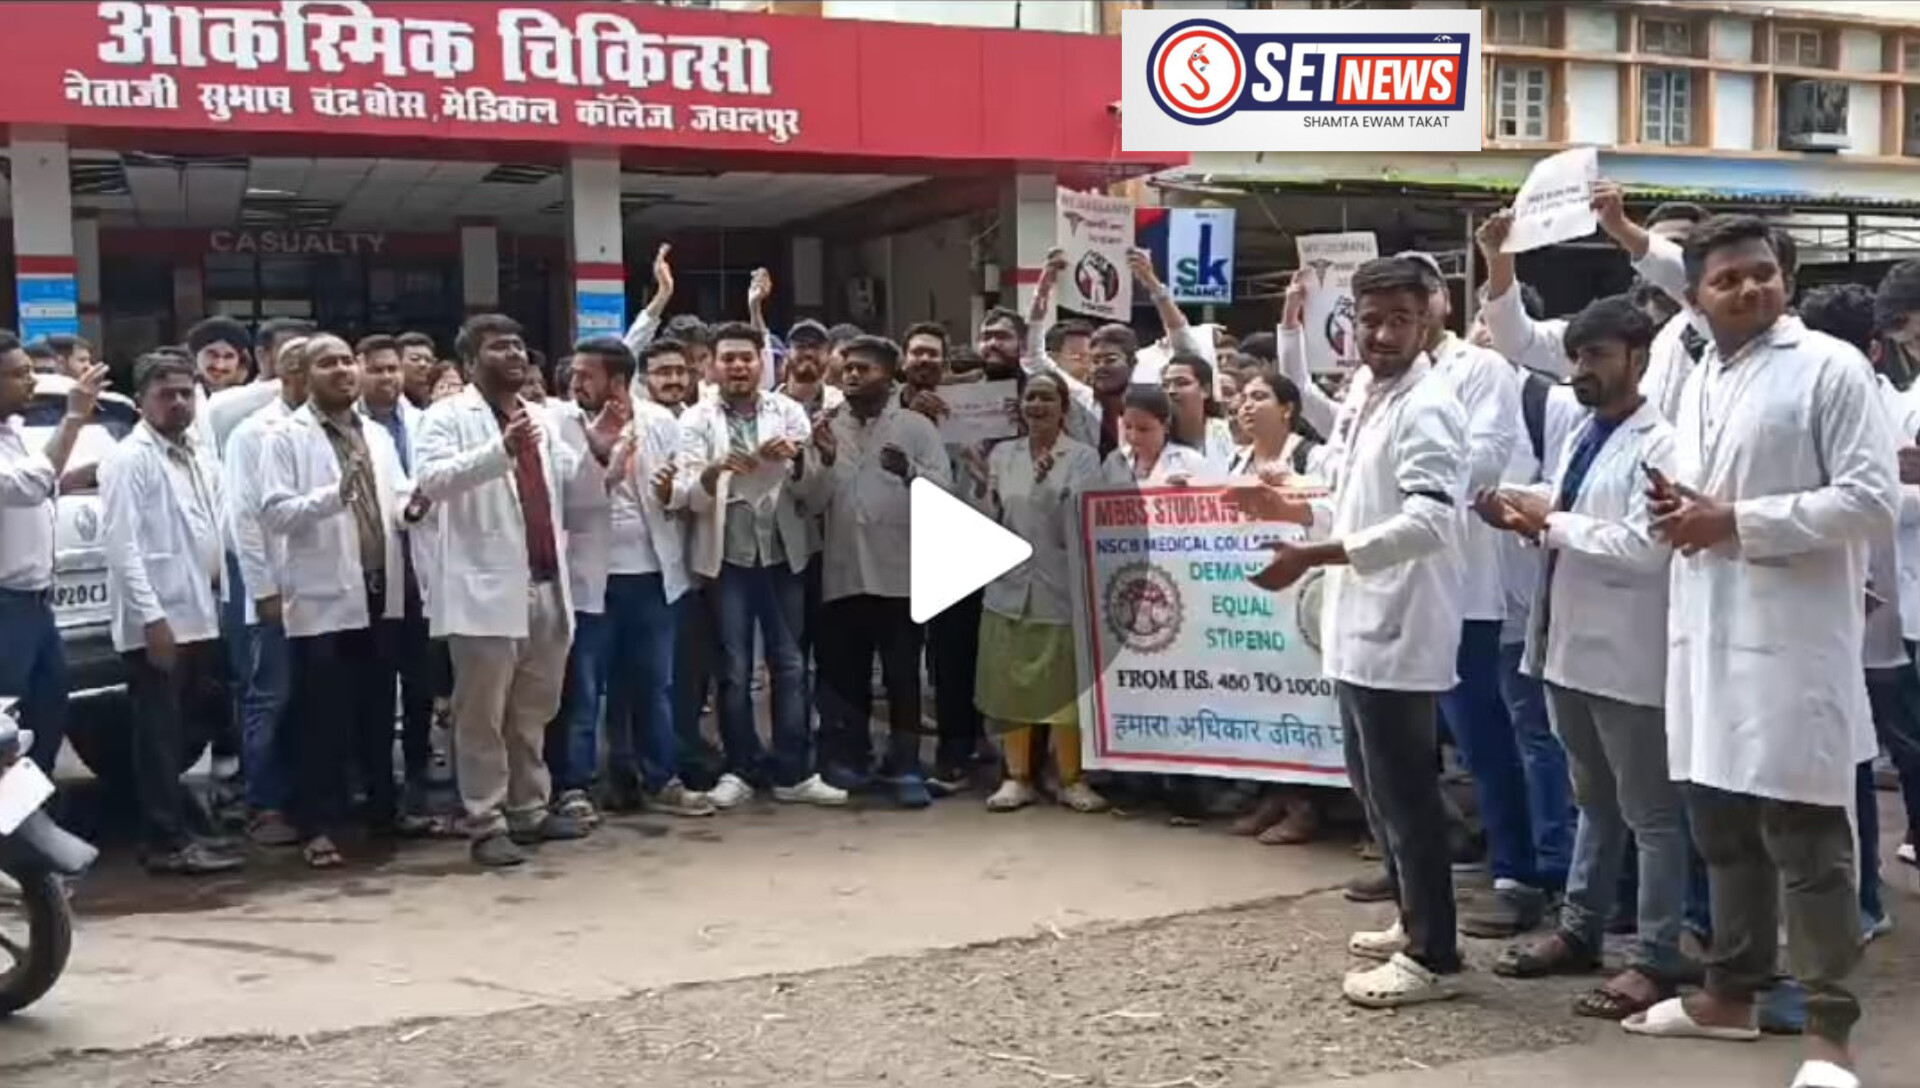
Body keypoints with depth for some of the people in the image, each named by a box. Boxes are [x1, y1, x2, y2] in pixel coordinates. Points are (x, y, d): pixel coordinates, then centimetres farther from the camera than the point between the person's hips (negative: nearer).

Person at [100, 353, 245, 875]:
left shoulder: (196, 459, 16)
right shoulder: (129, 459, -9)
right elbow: (121, 545, -16)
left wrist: (217, 593, 11)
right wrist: (152, 617, -20)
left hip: (198, 618, 8)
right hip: (157, 623, -8)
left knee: (184, 731, 13)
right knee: (159, 733, -2)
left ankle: (178, 828, 23)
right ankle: (168, 841, 3)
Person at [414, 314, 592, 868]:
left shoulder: (542, 421, 18)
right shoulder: (448, 417, -3)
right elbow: (430, 480, -20)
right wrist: (501, 450, -31)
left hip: (546, 587, 6)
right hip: (488, 590, -6)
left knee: (533, 712, 15)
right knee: (482, 716, 0)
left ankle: (530, 809, 26)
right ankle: (487, 825, 7)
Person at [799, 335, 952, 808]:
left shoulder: (917, 426, 2)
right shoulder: (828, 429, 10)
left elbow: (944, 489, -8)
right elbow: (812, 501, 4)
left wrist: (910, 471, -26)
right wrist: (824, 460, -13)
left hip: (900, 573, -3)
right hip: (843, 574, 3)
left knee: (902, 675, 0)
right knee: (845, 674, 9)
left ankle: (905, 766, 8)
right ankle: (848, 763, 20)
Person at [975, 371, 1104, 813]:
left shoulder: (1083, 457, -1)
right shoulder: (1001, 454, 9)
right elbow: (987, 519, 10)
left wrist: (1049, 482, -24)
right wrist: (983, 492, -9)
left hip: (1060, 588, -3)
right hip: (1008, 586, 3)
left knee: (1064, 688, 2)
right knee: (1010, 687, 7)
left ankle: (1071, 779, 14)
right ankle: (1017, 777, 17)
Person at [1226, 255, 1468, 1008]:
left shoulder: (1427, 408, -16)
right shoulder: (1364, 397, 14)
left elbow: (1430, 520, -28)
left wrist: (1312, 555, -31)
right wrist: (1290, 510, 8)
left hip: (1398, 630, -10)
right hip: (1361, 623, 10)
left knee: (1405, 794, -2)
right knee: (1377, 788, 19)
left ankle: (1434, 956, 9)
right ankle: (1415, 921, 33)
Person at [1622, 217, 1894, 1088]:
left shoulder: (1832, 368, -7)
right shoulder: (1698, 382, 15)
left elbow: (1871, 500, -14)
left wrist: (1735, 522, -16)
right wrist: (1677, 507, 2)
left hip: (1792, 640, -7)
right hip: (1707, 635, 7)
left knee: (1806, 842, -2)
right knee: (1721, 830, 16)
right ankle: (1732, 992, 30)